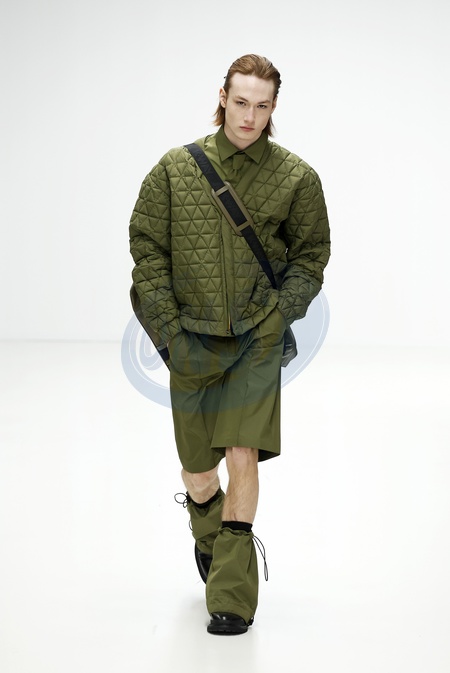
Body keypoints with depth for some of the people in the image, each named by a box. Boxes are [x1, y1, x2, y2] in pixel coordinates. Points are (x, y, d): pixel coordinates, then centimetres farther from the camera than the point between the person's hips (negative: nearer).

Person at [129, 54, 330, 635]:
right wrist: (171, 334, -6)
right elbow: (147, 250, 1)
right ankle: (208, 537, 46)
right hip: (191, 341, 1)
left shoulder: (296, 178, -2)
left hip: (257, 340, -1)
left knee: (242, 457, -13)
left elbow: (310, 256, 8)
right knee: (197, 472, 11)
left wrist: (278, 315, -6)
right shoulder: (175, 168, -2)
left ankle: (231, 595, -2)